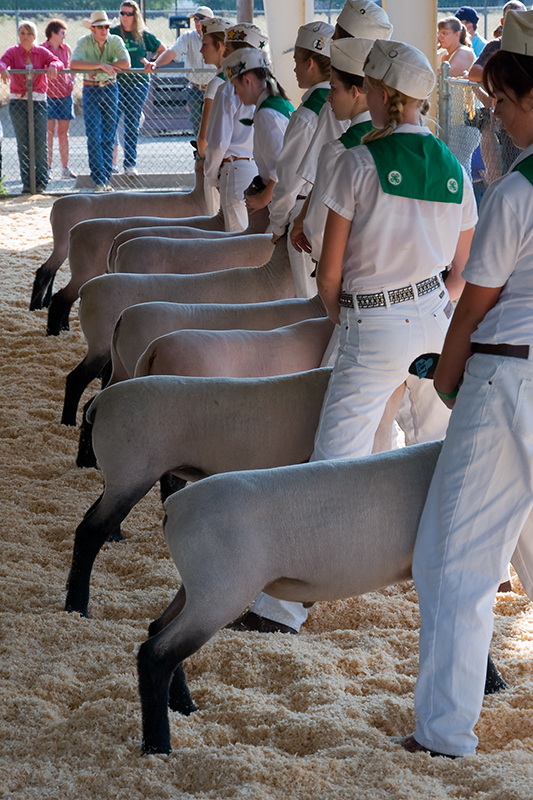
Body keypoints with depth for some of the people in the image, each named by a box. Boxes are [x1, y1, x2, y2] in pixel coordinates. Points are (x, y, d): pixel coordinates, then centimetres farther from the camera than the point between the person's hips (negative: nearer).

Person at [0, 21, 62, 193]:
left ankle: (41, 182, 1)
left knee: (40, 143, -4)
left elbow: (59, 62, -7)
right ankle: (27, 182, 4)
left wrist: (53, 66, -31)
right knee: (23, 144, 0)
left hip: (38, 100, 0)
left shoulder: (41, 52, 6)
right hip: (17, 101, 0)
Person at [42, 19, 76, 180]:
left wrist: (72, 81, 12)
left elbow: (72, 64, 25)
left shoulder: (65, 48, 11)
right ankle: (47, 167, -2)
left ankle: (65, 168, 7)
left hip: (65, 94, 4)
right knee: (49, 133, -6)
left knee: (63, 132, 5)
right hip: (48, 95, -4)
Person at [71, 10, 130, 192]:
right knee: (94, 137, -7)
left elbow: (126, 63, -20)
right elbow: (74, 63, -27)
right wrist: (101, 65, -33)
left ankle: (106, 179, 12)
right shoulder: (84, 42, -10)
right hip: (91, 90, -2)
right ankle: (98, 181, -5)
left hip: (110, 89, 2)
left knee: (108, 137, 5)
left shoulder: (115, 41, -5)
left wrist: (97, 67, -22)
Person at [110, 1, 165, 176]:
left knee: (132, 126, 2)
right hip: (117, 82, -1)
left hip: (139, 82, 1)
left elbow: (163, 50, 16)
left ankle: (130, 164, 7)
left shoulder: (144, 35, 5)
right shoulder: (113, 33, 2)